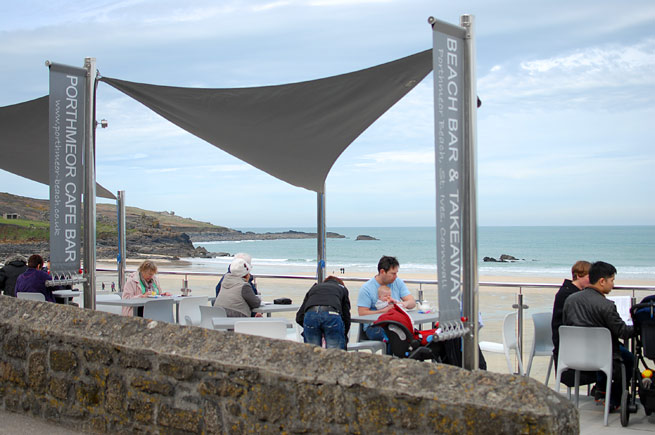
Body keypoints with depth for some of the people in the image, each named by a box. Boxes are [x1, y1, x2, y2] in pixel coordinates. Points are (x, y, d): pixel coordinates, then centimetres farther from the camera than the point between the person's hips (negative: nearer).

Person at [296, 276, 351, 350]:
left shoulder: (314, 288, 38)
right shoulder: (342, 289, 34)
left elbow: (299, 318, 28)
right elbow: (346, 316, 24)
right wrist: (344, 337, 38)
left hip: (310, 315, 2)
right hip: (331, 314, -2)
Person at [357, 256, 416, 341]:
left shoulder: (398, 282, 11)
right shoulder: (366, 288, -3)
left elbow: (412, 302, 5)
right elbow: (362, 313, -9)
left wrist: (405, 304, -20)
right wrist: (383, 311, -18)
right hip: (374, 326, -4)